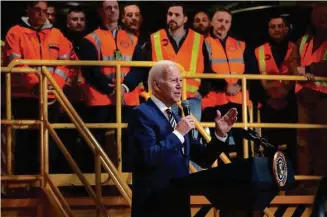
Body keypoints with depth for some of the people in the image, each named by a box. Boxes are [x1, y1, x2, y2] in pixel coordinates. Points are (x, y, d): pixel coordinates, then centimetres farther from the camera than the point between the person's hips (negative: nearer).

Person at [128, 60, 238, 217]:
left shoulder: (176, 118, 16)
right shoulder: (142, 114, -9)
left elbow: (203, 159, 15)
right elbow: (148, 157, -23)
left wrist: (220, 134, 2)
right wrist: (178, 133, -18)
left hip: (179, 204, 8)